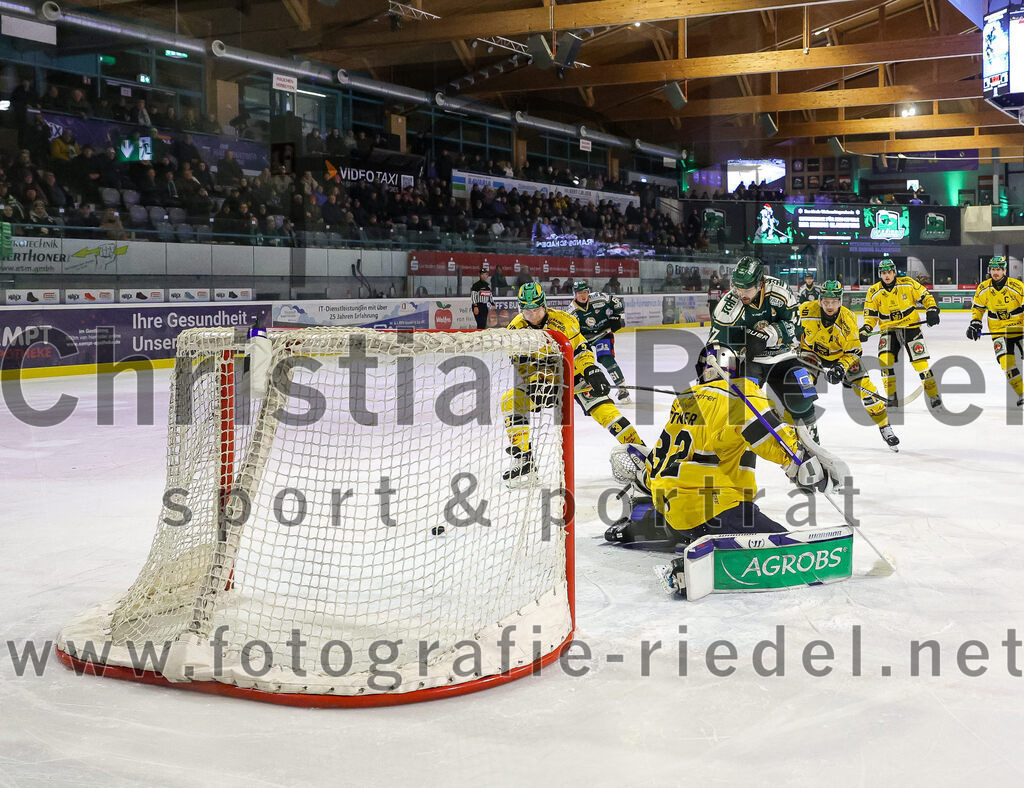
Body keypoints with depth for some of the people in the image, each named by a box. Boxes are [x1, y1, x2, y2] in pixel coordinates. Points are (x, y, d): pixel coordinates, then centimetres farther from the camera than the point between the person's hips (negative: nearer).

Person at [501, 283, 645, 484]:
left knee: (600, 405, -20)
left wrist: (592, 371, -25)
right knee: (511, 401, -17)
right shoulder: (516, 329, -10)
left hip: (572, 373, -2)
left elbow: (580, 350, -11)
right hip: (540, 379, 3)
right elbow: (522, 366, -8)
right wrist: (536, 383, -24)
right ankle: (523, 460, -10)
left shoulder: (562, 320, -17)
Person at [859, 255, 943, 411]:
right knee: (885, 359, -18)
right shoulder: (874, 291, -2)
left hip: (911, 327, -1)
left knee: (920, 362, -7)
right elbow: (871, 314, 4)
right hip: (889, 330, 2)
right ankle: (891, 397, -5)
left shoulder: (908, 284, -7)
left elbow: (925, 296, 2)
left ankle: (934, 397, 7)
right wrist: (866, 329, -11)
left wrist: (932, 310, -13)